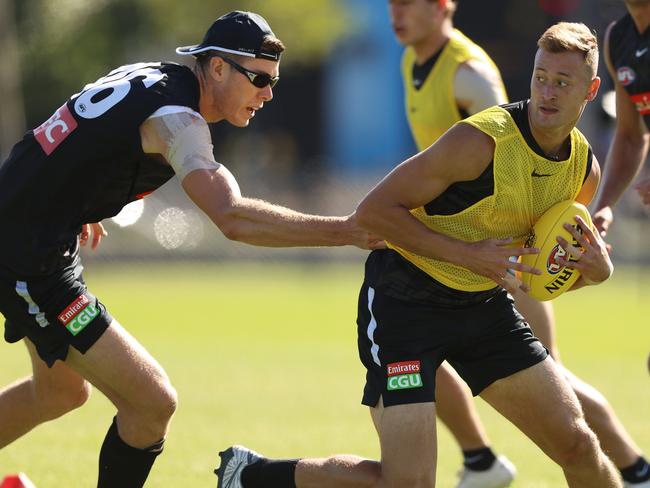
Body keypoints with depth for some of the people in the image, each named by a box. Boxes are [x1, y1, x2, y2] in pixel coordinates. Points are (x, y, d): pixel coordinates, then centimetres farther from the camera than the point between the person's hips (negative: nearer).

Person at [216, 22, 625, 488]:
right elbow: (375, 209, -19)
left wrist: (597, 269, -7)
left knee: (577, 443, -2)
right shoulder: (481, 140, -22)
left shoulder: (585, 167, 0)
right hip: (405, 302, -7)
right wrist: (466, 254, -24)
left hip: (485, 306, 7)